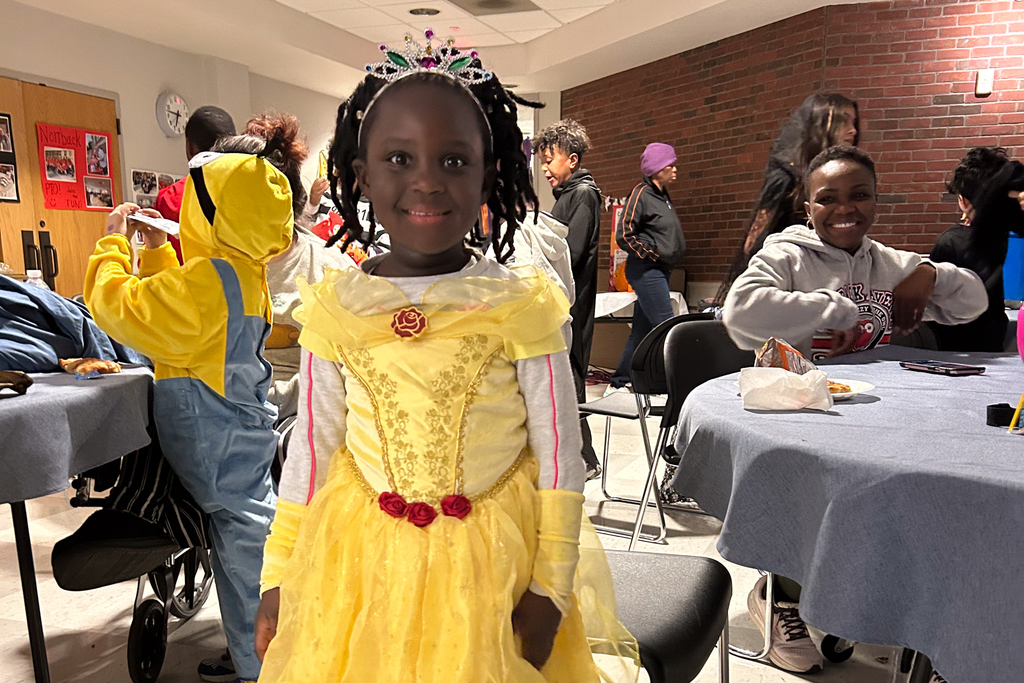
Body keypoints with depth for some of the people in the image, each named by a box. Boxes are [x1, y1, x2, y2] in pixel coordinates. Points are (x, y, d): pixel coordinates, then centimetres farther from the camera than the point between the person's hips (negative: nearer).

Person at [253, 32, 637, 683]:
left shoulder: (521, 306, -12)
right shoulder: (336, 308, -6)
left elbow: (560, 459, -7)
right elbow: (310, 449, 2)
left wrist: (550, 590, -6)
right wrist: (279, 577, 5)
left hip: (489, 565, -1)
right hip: (358, 561, 2)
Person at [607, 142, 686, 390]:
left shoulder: (663, 195, 17)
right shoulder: (641, 193, -10)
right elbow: (623, 234, -15)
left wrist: (668, 260, 16)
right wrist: (649, 255, -11)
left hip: (659, 271, 9)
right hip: (646, 270, -9)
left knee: (642, 329, 11)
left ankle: (619, 383, 18)